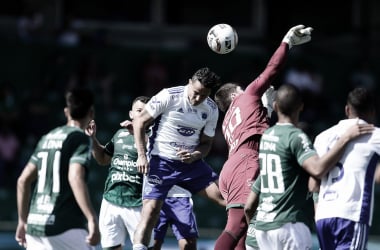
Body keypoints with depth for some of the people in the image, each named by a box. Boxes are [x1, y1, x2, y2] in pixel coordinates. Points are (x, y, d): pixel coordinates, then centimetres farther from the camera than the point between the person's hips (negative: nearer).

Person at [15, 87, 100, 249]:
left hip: (34, 224, 7)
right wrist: (92, 220, -24)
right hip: (64, 228, -7)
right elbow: (75, 178, -19)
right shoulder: (80, 138, -3)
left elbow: (23, 180, 18)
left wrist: (22, 221, 26)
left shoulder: (47, 138, 17)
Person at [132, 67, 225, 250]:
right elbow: (140, 122, -7)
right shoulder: (169, 96, -14)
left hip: (190, 162, 4)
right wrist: (141, 155, -13)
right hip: (161, 161, -4)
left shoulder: (211, 109, 0)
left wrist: (195, 156, -14)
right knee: (150, 211, -15)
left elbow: (206, 142, 10)